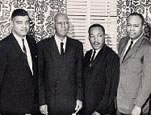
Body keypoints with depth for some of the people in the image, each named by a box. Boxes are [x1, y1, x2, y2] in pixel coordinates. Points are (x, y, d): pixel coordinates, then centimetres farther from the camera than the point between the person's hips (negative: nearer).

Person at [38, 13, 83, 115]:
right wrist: (42, 102, -6)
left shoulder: (77, 45, 6)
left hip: (71, 102, 1)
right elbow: (39, 76, -1)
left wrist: (79, 98, 0)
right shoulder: (43, 45, 0)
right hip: (50, 102, -1)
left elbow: (80, 74, 6)